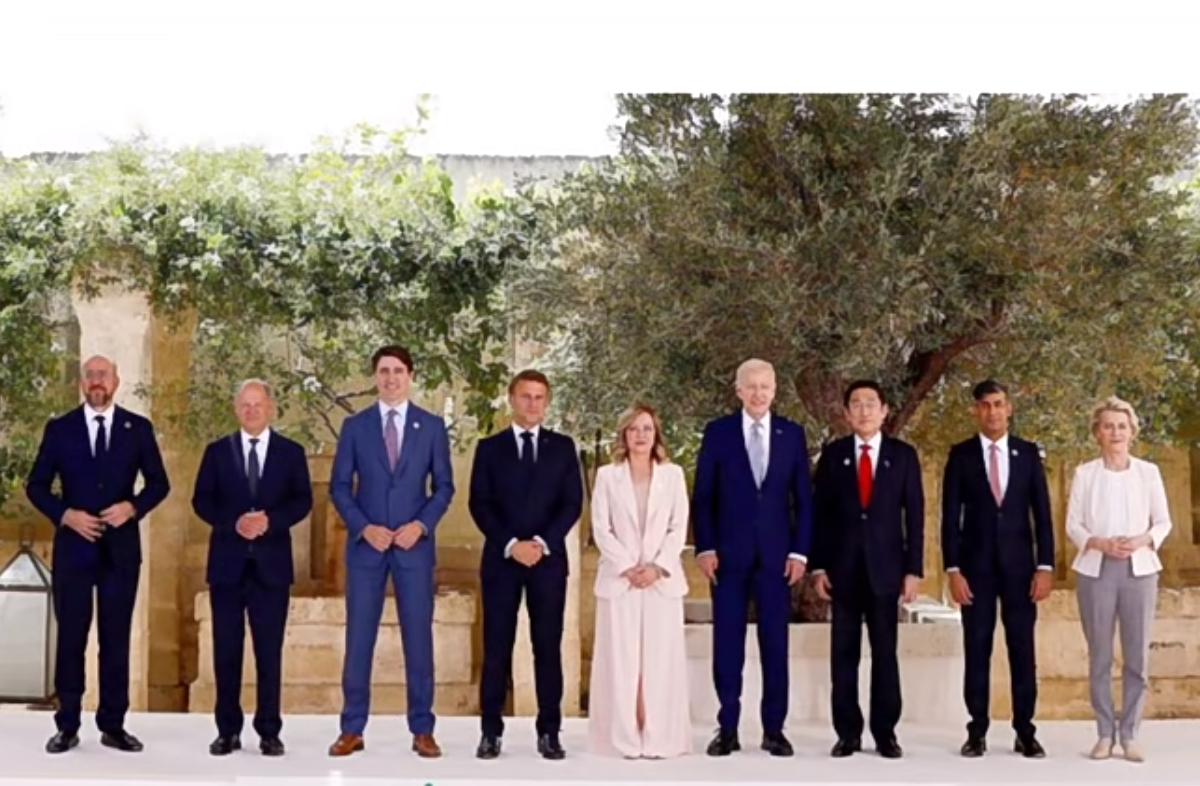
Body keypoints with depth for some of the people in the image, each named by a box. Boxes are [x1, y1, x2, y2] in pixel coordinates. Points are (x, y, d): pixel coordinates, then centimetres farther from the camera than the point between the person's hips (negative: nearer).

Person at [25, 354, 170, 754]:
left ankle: (113, 725, 11)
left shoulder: (138, 428, 4)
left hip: (121, 546, 0)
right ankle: (67, 726, 10)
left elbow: (159, 482, 6)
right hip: (73, 544, 0)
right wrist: (65, 515, -12)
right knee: (70, 636, 3)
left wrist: (133, 507, -12)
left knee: (116, 637, 5)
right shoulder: (59, 429, 3)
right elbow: (36, 486, 4)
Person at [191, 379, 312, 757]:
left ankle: (269, 731, 8)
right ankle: (228, 730, 12)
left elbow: (302, 501, 1)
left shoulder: (291, 452, 7)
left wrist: (270, 520, -16)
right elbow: (201, 501, 2)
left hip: (271, 562, -1)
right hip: (228, 561, 1)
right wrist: (234, 523, -14)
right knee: (226, 650, 4)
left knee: (269, 650, 2)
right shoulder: (217, 451, 8)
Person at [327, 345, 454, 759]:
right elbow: (339, 487, 3)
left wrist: (421, 525, -11)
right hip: (365, 543, 0)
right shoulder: (355, 426, 4)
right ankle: (352, 728, 10)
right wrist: (364, 528, -10)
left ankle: (422, 730, 10)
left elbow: (444, 487, 4)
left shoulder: (432, 426, 4)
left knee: (418, 637, 3)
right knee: (358, 637, 2)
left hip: (414, 544, 0)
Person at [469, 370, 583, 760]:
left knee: (548, 646, 2)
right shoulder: (489, 447, 7)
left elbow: (573, 502, 2)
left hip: (549, 559, 1)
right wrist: (510, 545, -12)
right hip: (501, 558, 0)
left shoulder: (562, 446, 9)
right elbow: (479, 504, 0)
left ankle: (549, 732, 7)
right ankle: (491, 731, 7)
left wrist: (543, 543, -10)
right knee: (496, 647, 1)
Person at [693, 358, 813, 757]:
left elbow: (803, 497, 6)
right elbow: (703, 496, 2)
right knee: (727, 642, 4)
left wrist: (799, 551, -1)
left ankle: (773, 729, 13)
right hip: (729, 553, -1)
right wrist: (705, 548, -6)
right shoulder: (718, 432, 2)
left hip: (776, 553, 1)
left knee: (775, 643, 5)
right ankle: (727, 729, 11)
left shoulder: (792, 433, 6)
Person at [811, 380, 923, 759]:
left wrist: (913, 569, -3)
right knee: (844, 652, 3)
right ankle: (848, 732, 10)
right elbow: (819, 512, 4)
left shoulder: (903, 455, 4)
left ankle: (885, 733, 11)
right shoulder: (832, 454, 5)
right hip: (843, 567, 1)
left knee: (885, 652, 3)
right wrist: (818, 566, -3)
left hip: (886, 566, 0)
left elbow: (914, 514, 2)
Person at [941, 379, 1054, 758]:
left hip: (1019, 564, 1)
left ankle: (1025, 731, 10)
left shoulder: (1028, 453, 4)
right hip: (975, 564, -1)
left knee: (1022, 648, 3)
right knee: (977, 648, 2)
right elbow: (951, 516, -2)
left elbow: (1041, 512, 3)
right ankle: (977, 731, 8)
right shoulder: (961, 454, 0)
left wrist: (1045, 566, -4)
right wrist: (953, 570, -9)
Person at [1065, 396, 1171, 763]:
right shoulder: (1084, 473, 4)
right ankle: (1105, 733, 10)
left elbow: (1164, 521, 7)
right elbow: (1072, 524, 3)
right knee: (1099, 655, 2)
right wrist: (1100, 544, -15)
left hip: (1139, 569, 1)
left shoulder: (1148, 472, 5)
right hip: (1096, 570, 0)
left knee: (1138, 655, -1)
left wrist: (1142, 540, -13)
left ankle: (1129, 734, 8)